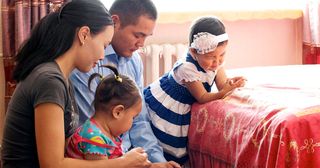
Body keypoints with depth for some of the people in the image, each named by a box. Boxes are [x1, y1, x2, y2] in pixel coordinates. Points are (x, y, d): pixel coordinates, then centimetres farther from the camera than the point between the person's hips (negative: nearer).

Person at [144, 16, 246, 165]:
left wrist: (230, 84, -35)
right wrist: (224, 91, -43)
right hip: (161, 106, -7)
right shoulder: (186, 68, -34)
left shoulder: (216, 61, -13)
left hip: (181, 107, 7)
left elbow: (222, 84, -11)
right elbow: (202, 98, -28)